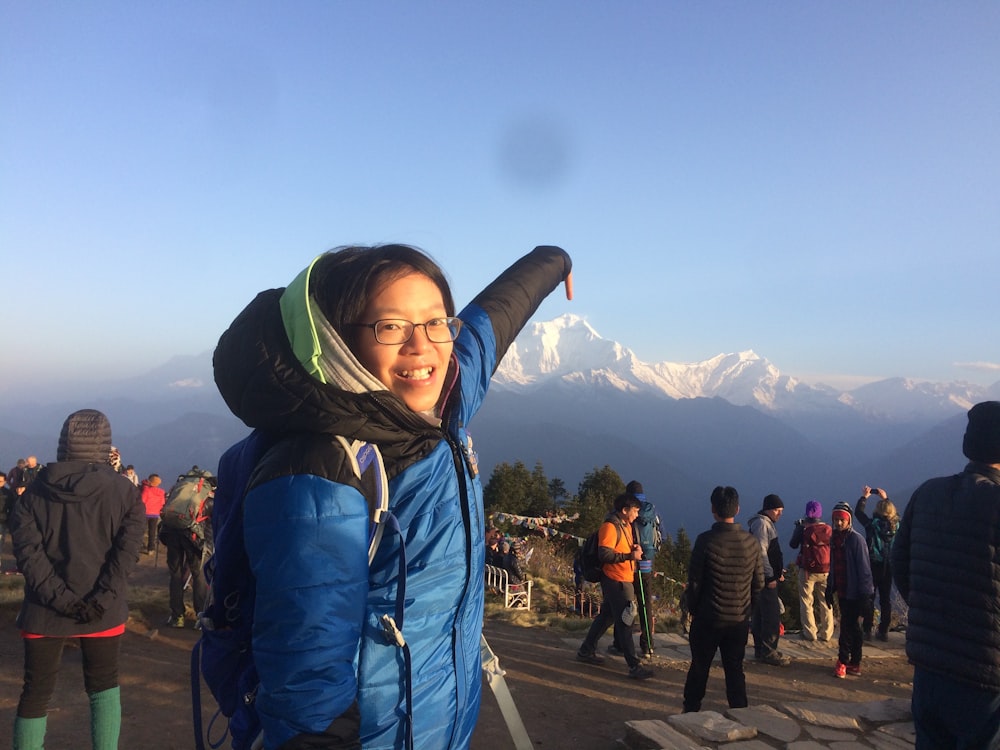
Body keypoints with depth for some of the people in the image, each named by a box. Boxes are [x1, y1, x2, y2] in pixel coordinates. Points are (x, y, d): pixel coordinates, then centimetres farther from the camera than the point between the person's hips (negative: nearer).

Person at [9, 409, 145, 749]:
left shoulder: (33, 493, -1)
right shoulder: (125, 493, -5)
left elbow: (29, 553, -9)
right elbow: (126, 551, -13)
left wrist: (61, 599, -12)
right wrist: (101, 600, -14)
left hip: (45, 610, 1)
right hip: (102, 612, -1)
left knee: (36, 693, 14)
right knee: (103, 686, 16)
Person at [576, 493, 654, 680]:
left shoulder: (626, 525, 14)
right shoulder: (610, 526, -17)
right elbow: (604, 554, -24)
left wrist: (635, 549, 3)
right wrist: (629, 556, -23)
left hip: (624, 578, 10)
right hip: (615, 580, -10)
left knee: (606, 615, 18)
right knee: (625, 620, -6)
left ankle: (586, 650, 30)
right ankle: (634, 666, -1)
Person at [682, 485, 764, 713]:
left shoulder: (706, 540, -16)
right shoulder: (751, 542, -4)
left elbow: (694, 582, -11)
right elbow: (759, 584, 3)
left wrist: (693, 608, 5)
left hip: (707, 619, -3)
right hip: (740, 620, 3)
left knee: (699, 668, 12)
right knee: (735, 669, 13)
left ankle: (691, 711, 23)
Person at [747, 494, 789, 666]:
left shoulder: (767, 523, 17)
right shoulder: (761, 523, -15)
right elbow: (761, 552, -21)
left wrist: (778, 571, 15)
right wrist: (770, 576, -19)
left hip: (768, 576, 10)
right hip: (766, 578, -10)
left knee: (760, 614, 14)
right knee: (772, 615, -6)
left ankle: (761, 649, 21)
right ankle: (768, 651, 0)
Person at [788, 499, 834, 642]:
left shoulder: (804, 528, -10)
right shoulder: (828, 529, -3)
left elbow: (793, 545, 0)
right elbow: (833, 547, 11)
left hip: (808, 570, -3)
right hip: (826, 571, 3)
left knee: (807, 602, 7)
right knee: (825, 602, 13)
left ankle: (810, 633, 6)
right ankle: (826, 633, 15)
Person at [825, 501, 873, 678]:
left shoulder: (856, 539, -13)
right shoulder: (834, 539, 9)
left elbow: (864, 568, -14)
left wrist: (865, 593, -15)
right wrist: (830, 588, 16)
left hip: (854, 592, -7)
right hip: (841, 591, 7)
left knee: (848, 626, -4)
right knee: (852, 627, 13)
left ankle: (843, 661, 5)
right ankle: (854, 663, 20)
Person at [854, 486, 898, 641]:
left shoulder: (872, 524, -14)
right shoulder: (895, 524, -4)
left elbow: (858, 512, -1)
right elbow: (894, 514, 19)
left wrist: (864, 497, 10)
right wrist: (886, 499, 24)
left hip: (873, 565, -3)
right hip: (889, 566, 4)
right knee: (886, 598, 11)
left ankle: (868, 630, 7)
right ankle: (884, 631, 16)